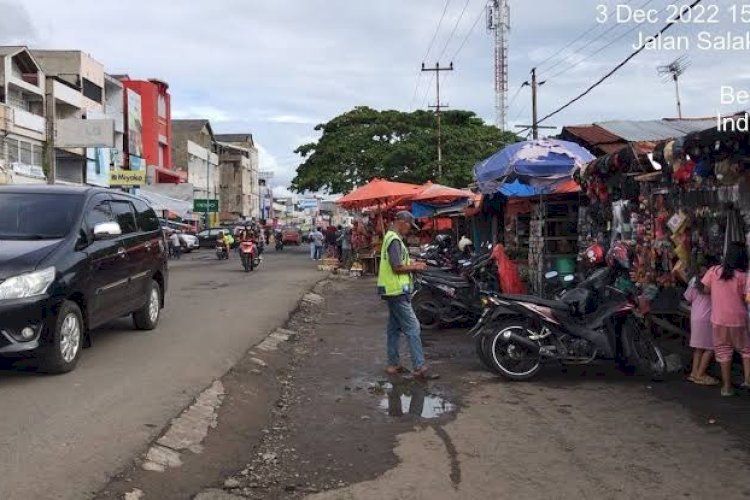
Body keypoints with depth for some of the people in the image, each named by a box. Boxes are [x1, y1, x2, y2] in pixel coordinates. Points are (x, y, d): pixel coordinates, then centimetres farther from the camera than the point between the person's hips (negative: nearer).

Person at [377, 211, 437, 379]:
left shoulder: (390, 237, 16)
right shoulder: (395, 240, -17)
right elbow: (397, 267, -23)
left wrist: (412, 264, 11)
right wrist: (415, 267, -9)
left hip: (392, 291, 11)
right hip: (398, 291, -11)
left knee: (394, 328, 13)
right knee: (412, 328, -9)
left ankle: (393, 364, 19)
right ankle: (419, 367, -7)